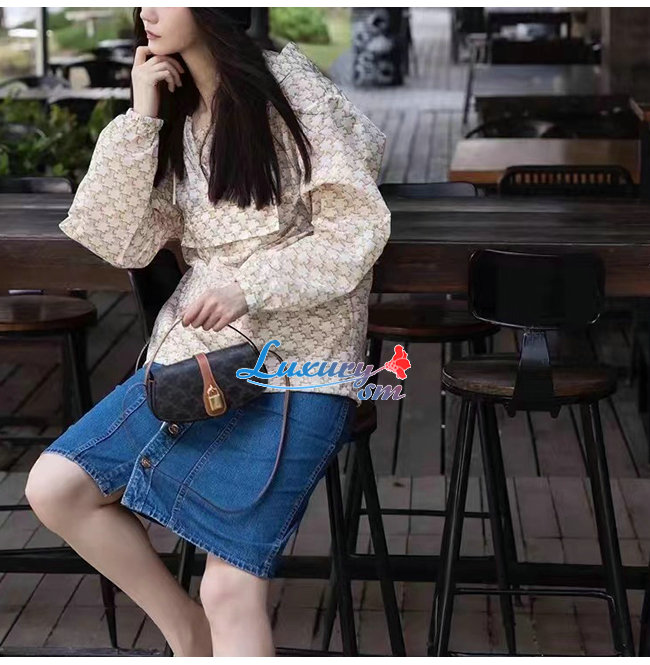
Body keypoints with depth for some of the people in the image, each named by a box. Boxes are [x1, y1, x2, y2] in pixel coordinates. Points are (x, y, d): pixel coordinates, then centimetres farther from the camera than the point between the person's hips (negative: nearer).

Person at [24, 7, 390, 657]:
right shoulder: (174, 118, 13)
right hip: (192, 351, 7)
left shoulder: (289, 85, -5)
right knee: (53, 487, -6)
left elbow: (358, 228, -10)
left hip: (294, 365, -6)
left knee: (230, 587, -18)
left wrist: (249, 288, -21)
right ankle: (189, 635, 11)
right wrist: (139, 119, -5)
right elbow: (119, 242, 2)